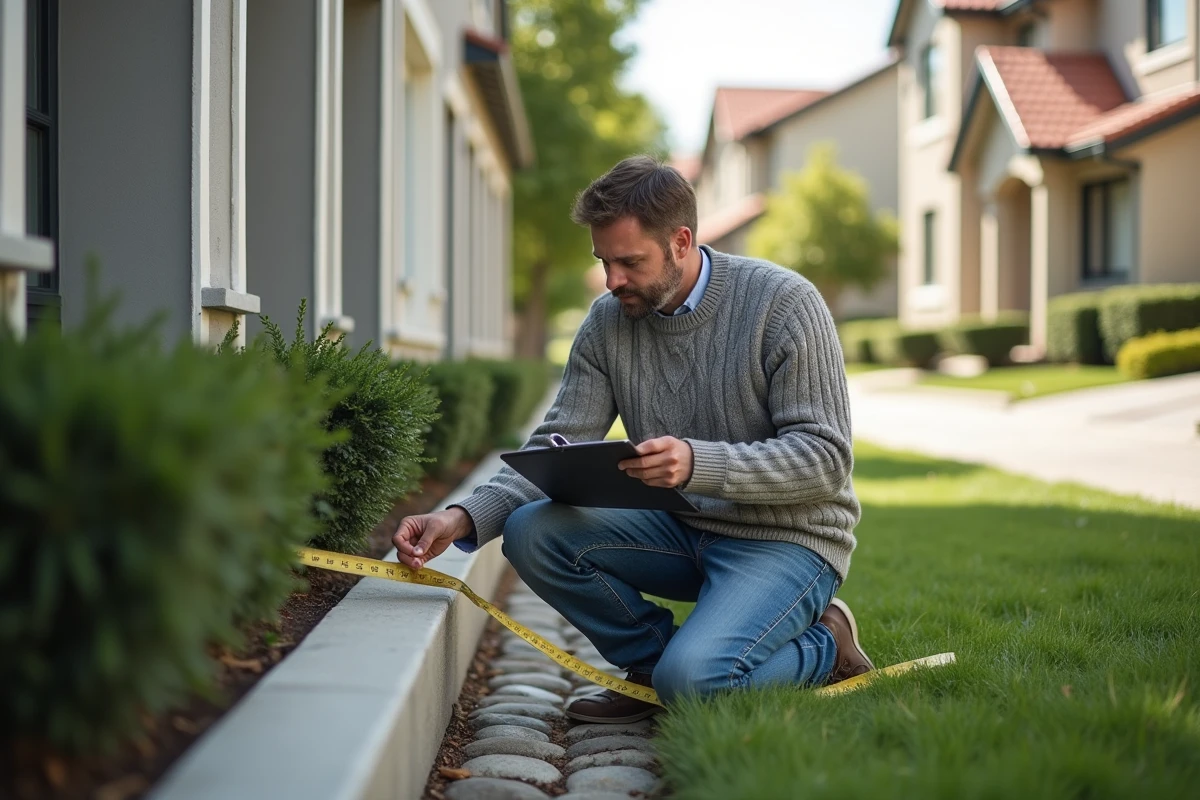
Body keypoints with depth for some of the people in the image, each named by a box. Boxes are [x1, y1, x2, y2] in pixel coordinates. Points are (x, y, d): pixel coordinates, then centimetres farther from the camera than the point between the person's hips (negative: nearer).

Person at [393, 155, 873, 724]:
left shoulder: (784, 303, -15)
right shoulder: (608, 322, 0)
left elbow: (826, 458, -18)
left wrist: (699, 464, -35)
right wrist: (465, 518, -22)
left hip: (789, 538, -5)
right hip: (682, 531, 6)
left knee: (691, 681, -30)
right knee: (530, 531, -17)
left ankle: (823, 645, 2)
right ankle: (651, 661, 4)